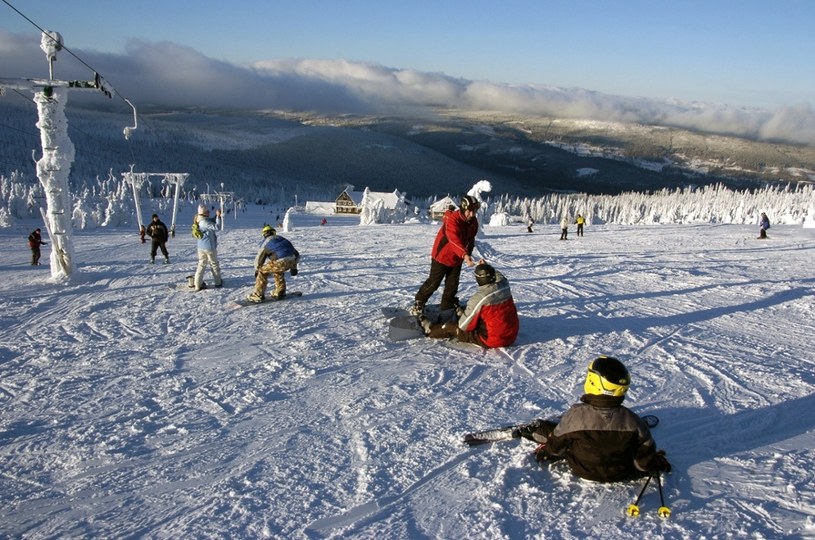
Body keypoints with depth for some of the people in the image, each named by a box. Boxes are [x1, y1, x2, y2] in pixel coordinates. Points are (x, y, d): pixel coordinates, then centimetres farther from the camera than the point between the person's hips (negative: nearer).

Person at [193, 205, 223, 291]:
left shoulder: (200, 221, 5)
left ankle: (197, 284, 6)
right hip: (209, 246, -8)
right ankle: (218, 282, 22)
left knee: (201, 264, 11)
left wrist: (216, 216, 0)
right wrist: (218, 217, -20)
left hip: (201, 246, 8)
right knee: (214, 264, 9)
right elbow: (216, 227, -28)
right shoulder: (204, 222, -24)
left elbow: (211, 222, 15)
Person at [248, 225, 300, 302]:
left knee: (263, 271, 14)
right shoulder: (281, 238, 30)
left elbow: (259, 258, 21)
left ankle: (258, 295, 14)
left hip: (281, 262, -6)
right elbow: (295, 253, 34)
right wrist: (294, 267, 44)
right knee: (277, 270, 34)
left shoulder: (266, 243, 14)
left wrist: (257, 270, 39)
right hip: (292, 260, 6)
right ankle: (280, 292, 35)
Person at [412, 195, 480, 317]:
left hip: (457, 258, 7)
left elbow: (471, 239, 10)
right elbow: (454, 239, -44)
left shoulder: (473, 222, -5)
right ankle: (419, 303, 16)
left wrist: (468, 254, 1)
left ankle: (448, 306, 27)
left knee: (453, 284, 12)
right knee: (434, 282, 1)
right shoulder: (452, 220, -29)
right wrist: (464, 254, -56)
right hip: (442, 256, -7)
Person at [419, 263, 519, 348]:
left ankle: (430, 330, 37)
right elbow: (500, 277, 22)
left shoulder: (478, 299, -24)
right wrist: (487, 267, 31)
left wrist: (462, 314, 9)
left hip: (492, 341, -6)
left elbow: (464, 326, -12)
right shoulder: (504, 287, -8)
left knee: (452, 327, 12)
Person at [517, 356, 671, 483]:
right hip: (619, 474, 1)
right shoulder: (631, 421, -27)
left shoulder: (575, 414, -31)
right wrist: (657, 464, 12)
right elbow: (645, 454, -13)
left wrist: (545, 452, 10)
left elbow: (557, 444, -14)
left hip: (582, 470, -1)